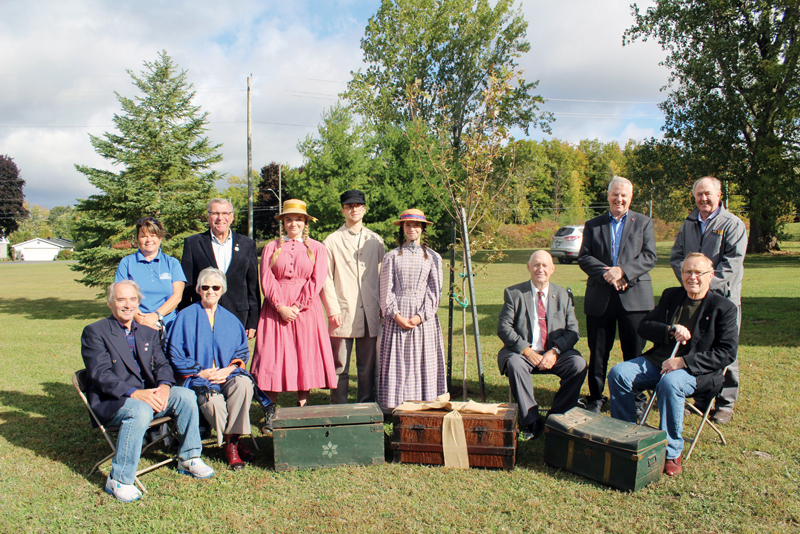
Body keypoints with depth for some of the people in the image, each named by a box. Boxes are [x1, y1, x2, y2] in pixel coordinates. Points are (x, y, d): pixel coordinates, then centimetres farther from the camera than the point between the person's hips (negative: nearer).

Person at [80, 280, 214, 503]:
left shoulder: (148, 333, 17)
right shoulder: (94, 332, -3)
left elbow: (162, 364, 8)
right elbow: (101, 375, -14)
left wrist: (164, 386, -17)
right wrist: (135, 393, -27)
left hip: (146, 394, 6)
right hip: (110, 401, -5)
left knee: (185, 395, -16)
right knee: (140, 410, -35)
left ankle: (188, 458, 0)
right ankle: (118, 481, -22)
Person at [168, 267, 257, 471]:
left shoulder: (230, 319, 17)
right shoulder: (186, 317, 7)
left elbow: (242, 351, 11)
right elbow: (175, 355, 2)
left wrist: (229, 369, -10)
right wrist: (201, 372, -10)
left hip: (227, 375, 3)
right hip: (198, 378, -2)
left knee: (244, 383, -32)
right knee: (213, 400, -35)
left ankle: (232, 441, -18)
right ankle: (232, 444, -10)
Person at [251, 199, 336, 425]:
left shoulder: (316, 248, 9)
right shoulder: (271, 248, 12)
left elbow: (317, 280, -1)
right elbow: (267, 280, 2)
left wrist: (298, 306, -11)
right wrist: (281, 306, -11)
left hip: (306, 310, 0)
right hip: (276, 310, 1)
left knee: (306, 358, -2)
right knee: (272, 358, -2)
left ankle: (302, 408, 9)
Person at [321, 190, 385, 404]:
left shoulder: (376, 240, 12)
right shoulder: (332, 241, 4)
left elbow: (382, 276, 14)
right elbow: (326, 279, 1)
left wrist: (382, 306, 7)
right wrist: (333, 310, -7)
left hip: (370, 313, 2)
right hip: (343, 314, -2)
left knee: (368, 366, 7)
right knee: (340, 367, 1)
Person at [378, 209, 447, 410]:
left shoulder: (433, 257, 8)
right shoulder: (392, 257, 7)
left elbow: (434, 290, 3)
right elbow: (386, 290, 2)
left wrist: (421, 316, -10)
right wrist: (396, 315, -11)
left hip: (424, 318, 0)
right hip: (397, 316, 0)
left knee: (423, 361, 1)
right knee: (397, 362, 0)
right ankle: (397, 406, 7)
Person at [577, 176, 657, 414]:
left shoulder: (644, 223, 10)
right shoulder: (593, 225, 12)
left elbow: (649, 257, -1)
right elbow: (584, 258, 3)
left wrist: (623, 271, -16)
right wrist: (605, 273, -14)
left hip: (634, 296, -1)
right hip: (599, 298, 1)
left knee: (634, 352, 5)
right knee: (598, 352, 8)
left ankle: (636, 398, 20)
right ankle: (595, 397, 21)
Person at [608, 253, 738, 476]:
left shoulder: (723, 307, -1)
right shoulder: (670, 296, 14)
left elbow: (727, 352, -9)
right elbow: (644, 326, 11)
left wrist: (684, 361, -19)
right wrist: (671, 331, -11)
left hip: (695, 371, -5)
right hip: (657, 361, 5)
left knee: (669, 383, -37)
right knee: (618, 373, -18)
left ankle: (672, 452, -21)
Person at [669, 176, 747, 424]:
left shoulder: (732, 224, 0)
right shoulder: (688, 224, 15)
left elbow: (733, 262, -9)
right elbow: (675, 256, 12)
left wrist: (709, 282, -18)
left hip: (723, 296, -4)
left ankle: (725, 404, 9)